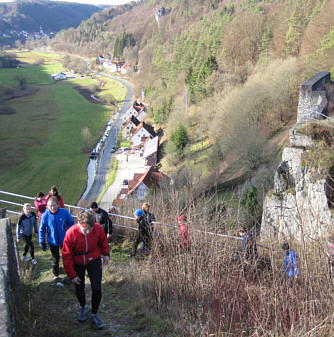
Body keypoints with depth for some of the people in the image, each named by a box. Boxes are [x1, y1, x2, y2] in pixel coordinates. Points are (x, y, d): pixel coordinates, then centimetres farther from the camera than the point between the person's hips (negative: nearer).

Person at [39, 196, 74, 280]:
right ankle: (56, 275, 37)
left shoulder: (65, 212, -17)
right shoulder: (45, 215, -16)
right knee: (55, 259, 15)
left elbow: (71, 224, -2)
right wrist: (42, 242, -2)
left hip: (65, 240, 0)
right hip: (53, 241, 0)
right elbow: (42, 229, -3)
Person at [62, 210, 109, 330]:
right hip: (77, 263, 0)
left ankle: (94, 314, 18)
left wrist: (105, 254, 14)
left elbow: (103, 241, 1)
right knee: (79, 289, 12)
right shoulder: (71, 233, -30)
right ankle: (83, 307, 45)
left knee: (96, 289, -7)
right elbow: (67, 256, -18)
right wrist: (72, 275, -14)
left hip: (94, 260, 1)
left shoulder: (98, 229, -25)